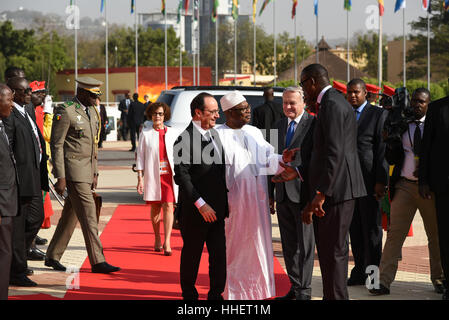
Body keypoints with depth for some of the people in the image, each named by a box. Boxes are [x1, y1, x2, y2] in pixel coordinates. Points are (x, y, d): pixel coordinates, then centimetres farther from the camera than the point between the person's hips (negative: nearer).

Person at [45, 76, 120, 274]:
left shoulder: (93, 112, 16)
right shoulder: (65, 112, -11)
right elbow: (56, 145, -12)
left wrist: (95, 173, 19)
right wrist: (60, 177, -16)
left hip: (87, 170, 8)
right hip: (73, 171, -8)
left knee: (70, 215, 12)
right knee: (88, 214, -9)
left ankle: (53, 256, 21)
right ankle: (97, 261, -7)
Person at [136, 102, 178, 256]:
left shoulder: (173, 133, 7)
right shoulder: (145, 133, 4)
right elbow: (140, 156, 3)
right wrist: (140, 178, -3)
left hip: (169, 174, 0)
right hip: (152, 175, 0)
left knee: (168, 206, -10)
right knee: (155, 208, 8)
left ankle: (167, 243, -13)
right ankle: (157, 240, 25)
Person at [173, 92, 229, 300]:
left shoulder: (214, 134, 12)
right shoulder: (185, 139, -13)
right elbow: (182, 176, -17)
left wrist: (226, 201, 13)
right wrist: (201, 204, -19)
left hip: (217, 209, 7)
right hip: (195, 212, -7)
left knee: (219, 255, 7)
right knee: (191, 254, 7)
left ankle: (216, 294, 16)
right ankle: (189, 294, 20)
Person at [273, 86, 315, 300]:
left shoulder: (313, 124, -6)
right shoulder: (279, 126, 16)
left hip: (303, 192, -7)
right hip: (283, 192, 7)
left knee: (305, 243, -1)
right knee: (289, 244, 12)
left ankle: (304, 291, 4)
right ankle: (295, 287, 21)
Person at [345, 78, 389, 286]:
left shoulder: (379, 115, -2)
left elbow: (383, 150, -7)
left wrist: (381, 181, -13)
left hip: (369, 180, -5)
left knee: (372, 228, 0)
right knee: (354, 228, 7)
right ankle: (359, 271, 14)